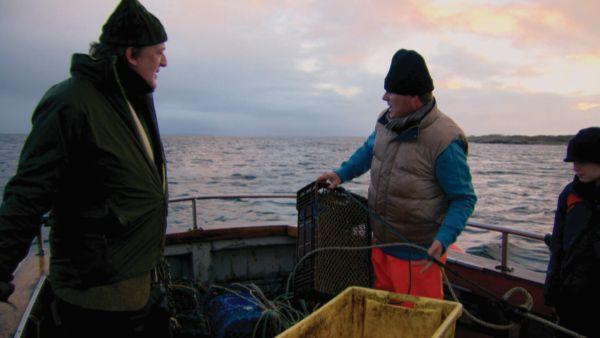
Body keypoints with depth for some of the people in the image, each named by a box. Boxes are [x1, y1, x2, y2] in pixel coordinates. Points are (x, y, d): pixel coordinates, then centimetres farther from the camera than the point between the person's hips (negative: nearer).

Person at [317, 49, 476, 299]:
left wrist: (443, 240, -28)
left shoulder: (444, 140, -24)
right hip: (381, 243, 7)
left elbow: (463, 199, -17)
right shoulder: (386, 121, -2)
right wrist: (341, 174, 8)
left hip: (417, 257, -7)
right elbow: (369, 151, 19)